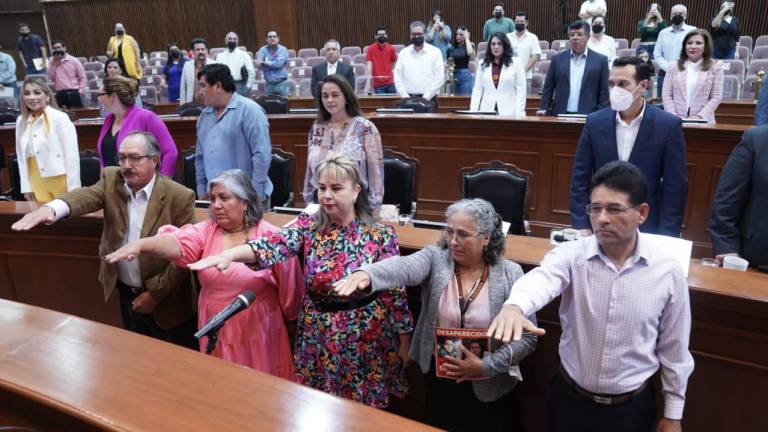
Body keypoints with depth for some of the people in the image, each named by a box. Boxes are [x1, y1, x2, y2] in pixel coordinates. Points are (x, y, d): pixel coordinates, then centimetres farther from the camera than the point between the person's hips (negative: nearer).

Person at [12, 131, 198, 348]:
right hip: (126, 293, 5)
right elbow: (86, 195, -23)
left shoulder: (180, 197, -17)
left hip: (166, 300, -4)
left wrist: (155, 293, -14)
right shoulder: (111, 180, -2)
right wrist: (51, 208, -44)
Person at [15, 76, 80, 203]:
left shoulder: (60, 118, -10)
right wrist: (26, 187, 8)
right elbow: (21, 156, 11)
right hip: (37, 183, 5)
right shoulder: (21, 121, 6)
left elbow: (72, 155, -12)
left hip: (61, 181, -5)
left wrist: (73, 190, -14)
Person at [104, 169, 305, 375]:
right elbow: (178, 242, -21)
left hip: (257, 333, -3)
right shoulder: (206, 231, -1)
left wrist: (289, 317, 7)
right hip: (216, 332, 3)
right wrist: (141, 244, -39)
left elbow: (289, 286, -2)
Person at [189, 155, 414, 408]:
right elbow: (276, 245, -24)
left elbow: (395, 292, -6)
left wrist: (404, 341, -1)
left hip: (366, 338, -2)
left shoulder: (381, 236, -10)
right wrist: (229, 254, -42)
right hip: (317, 336, 2)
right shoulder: (308, 226, -5)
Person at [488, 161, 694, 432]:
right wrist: (514, 306, -60)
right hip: (569, 397, 0)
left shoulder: (667, 270, -11)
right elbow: (541, 278, -38)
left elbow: (673, 348, -2)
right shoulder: (571, 255, -15)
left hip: (632, 406, 0)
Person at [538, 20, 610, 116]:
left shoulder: (600, 60, 4)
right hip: (559, 115, 1)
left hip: (588, 117, -1)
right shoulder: (558, 59, 8)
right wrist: (543, 109, -2)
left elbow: (603, 92, 4)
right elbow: (548, 88, 9)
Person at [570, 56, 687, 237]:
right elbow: (580, 179, -1)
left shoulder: (668, 125, -8)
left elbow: (674, 187, -7)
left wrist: (666, 236, -11)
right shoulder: (595, 122, -2)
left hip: (647, 229, -1)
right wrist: (582, 227, -7)